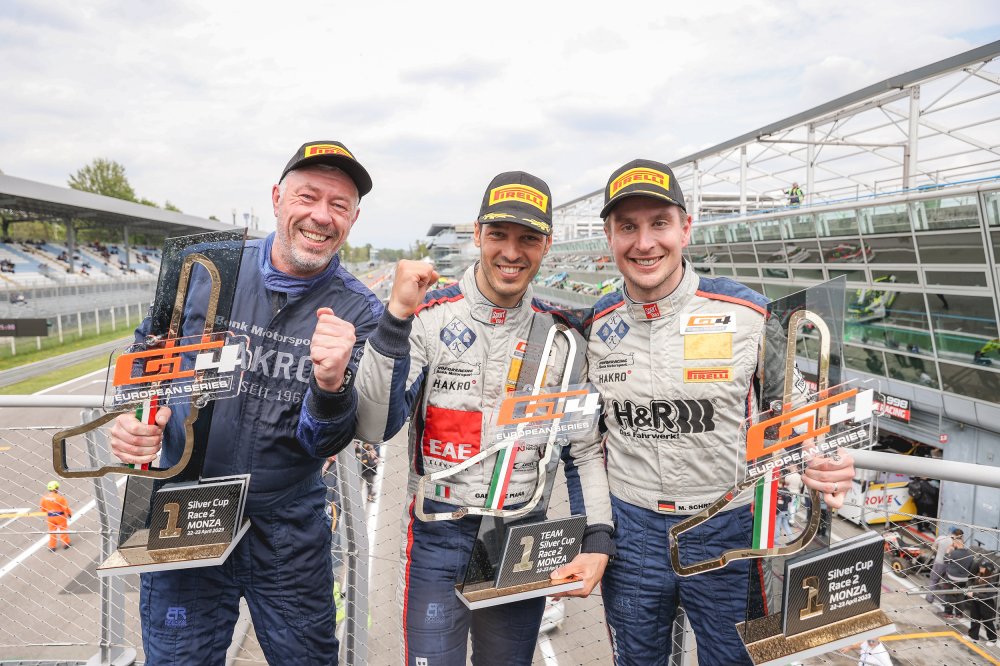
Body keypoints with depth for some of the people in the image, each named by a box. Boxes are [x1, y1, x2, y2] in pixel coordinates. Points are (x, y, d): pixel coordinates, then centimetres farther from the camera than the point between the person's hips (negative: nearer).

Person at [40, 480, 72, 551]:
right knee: (63, 529, 14)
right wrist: (69, 513, 2)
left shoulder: (44, 497, -7)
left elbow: (42, 508, 4)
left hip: (50, 517, 4)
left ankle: (52, 547, 20)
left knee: (52, 531, 16)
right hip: (60, 516, -4)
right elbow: (65, 507, -16)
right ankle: (66, 544, 23)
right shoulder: (59, 497, -21)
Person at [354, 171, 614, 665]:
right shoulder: (429, 315, -11)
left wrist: (597, 543, -5)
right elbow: (374, 429, -20)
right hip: (437, 536, -3)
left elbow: (583, 450, 5)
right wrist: (396, 317, -27)